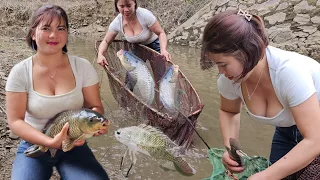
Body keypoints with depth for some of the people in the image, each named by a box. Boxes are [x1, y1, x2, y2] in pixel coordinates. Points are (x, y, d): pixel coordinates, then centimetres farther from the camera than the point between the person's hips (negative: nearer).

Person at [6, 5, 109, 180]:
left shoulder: (83, 67, -9)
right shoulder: (20, 72, -10)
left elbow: (95, 106, -1)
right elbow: (15, 121, -11)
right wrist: (50, 142, -26)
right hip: (34, 147, 0)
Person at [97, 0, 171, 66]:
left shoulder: (145, 15, -32)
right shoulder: (116, 23, -21)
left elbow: (161, 33, -24)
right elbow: (105, 41, -8)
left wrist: (163, 50, -42)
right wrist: (100, 54, -28)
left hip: (153, 46, -3)